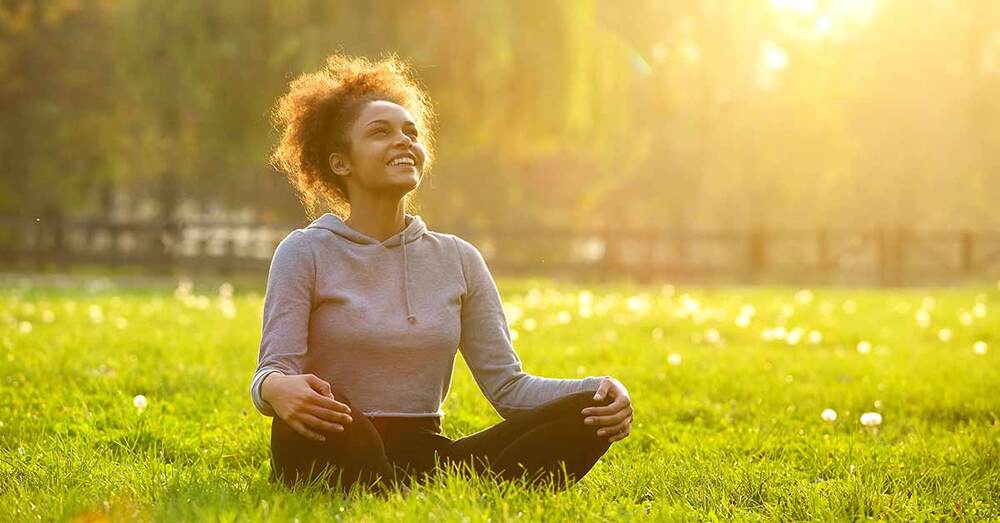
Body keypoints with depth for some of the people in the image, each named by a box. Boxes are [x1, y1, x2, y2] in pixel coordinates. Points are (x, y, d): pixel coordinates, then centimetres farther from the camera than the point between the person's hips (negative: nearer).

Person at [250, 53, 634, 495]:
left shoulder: (458, 259, 13)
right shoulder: (306, 252, 2)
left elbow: (506, 384, 8)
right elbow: (272, 374, -8)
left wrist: (598, 390, -11)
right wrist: (277, 389, -35)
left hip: (427, 461, 5)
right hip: (336, 459, -4)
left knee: (590, 411, -17)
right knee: (313, 409, -39)